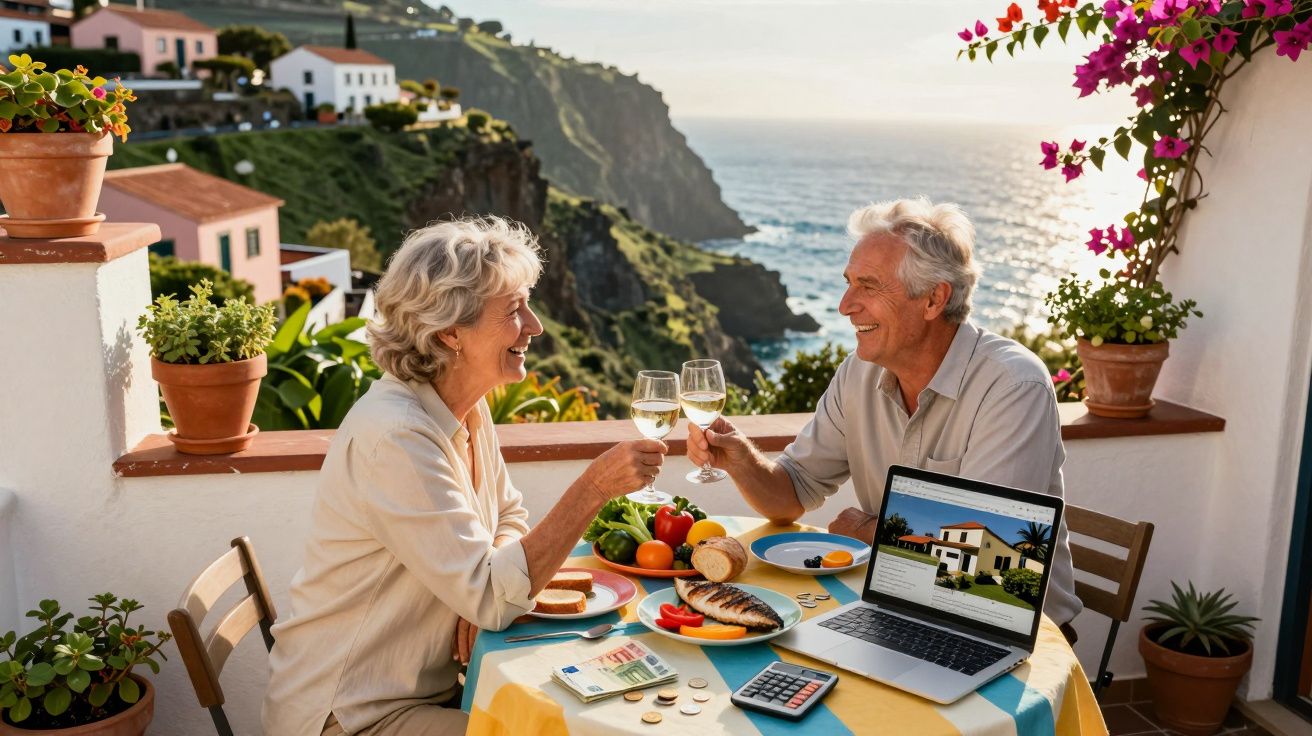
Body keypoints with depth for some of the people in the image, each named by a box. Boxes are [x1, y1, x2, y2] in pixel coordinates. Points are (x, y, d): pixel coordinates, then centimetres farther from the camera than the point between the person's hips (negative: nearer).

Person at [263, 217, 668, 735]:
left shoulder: (467, 409, 0)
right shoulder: (395, 438, -27)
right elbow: (494, 599, -27)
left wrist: (485, 589, -10)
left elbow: (509, 519, 11)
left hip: (428, 687, 8)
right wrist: (595, 487, -30)